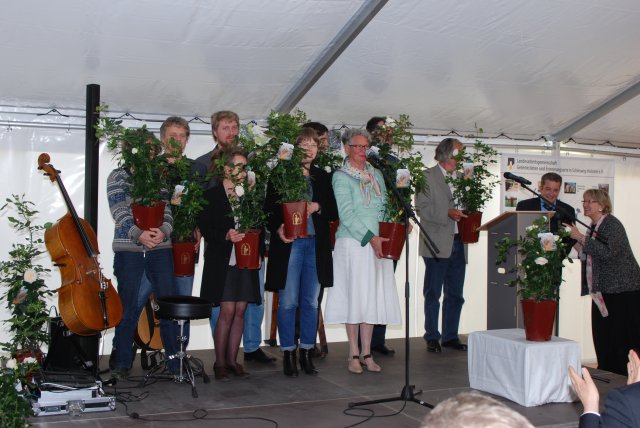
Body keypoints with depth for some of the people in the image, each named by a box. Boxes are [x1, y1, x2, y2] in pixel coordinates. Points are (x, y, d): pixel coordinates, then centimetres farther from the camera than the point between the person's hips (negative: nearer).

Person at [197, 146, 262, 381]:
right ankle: (220, 362, 6)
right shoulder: (211, 196, -1)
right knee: (227, 312, -7)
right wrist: (225, 236, -21)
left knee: (240, 311, 5)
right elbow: (205, 229, -5)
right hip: (222, 262, -4)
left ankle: (232, 360, 15)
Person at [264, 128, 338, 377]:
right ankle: (288, 354, 10)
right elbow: (269, 208, -1)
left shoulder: (322, 177, 12)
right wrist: (278, 228, -18)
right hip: (289, 243, -3)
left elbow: (334, 212, 10)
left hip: (316, 245, 3)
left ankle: (307, 353, 18)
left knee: (311, 302, 7)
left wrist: (317, 207, -8)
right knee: (288, 302, -2)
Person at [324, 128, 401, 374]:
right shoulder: (341, 177, -4)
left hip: (378, 245, 5)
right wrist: (370, 238, -17)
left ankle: (366, 353, 13)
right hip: (352, 243, -5)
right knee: (354, 296, -2)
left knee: (373, 297, 5)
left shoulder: (376, 174, 15)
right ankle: (354, 355, 7)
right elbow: (346, 214, -12)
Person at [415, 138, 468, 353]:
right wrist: (447, 213, -21)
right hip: (437, 244, -6)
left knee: (455, 295, 10)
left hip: (458, 243, 6)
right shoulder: (427, 176, -4)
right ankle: (432, 337, 12)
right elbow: (422, 208, -12)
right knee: (433, 294, 3)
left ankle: (450, 336, 21)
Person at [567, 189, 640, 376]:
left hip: (622, 291, -9)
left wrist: (581, 238, -24)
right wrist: (576, 244, 7)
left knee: (623, 338, -5)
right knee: (601, 337, 10)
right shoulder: (593, 227, 15)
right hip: (602, 292, 9)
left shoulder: (612, 225, -11)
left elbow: (607, 252, -27)